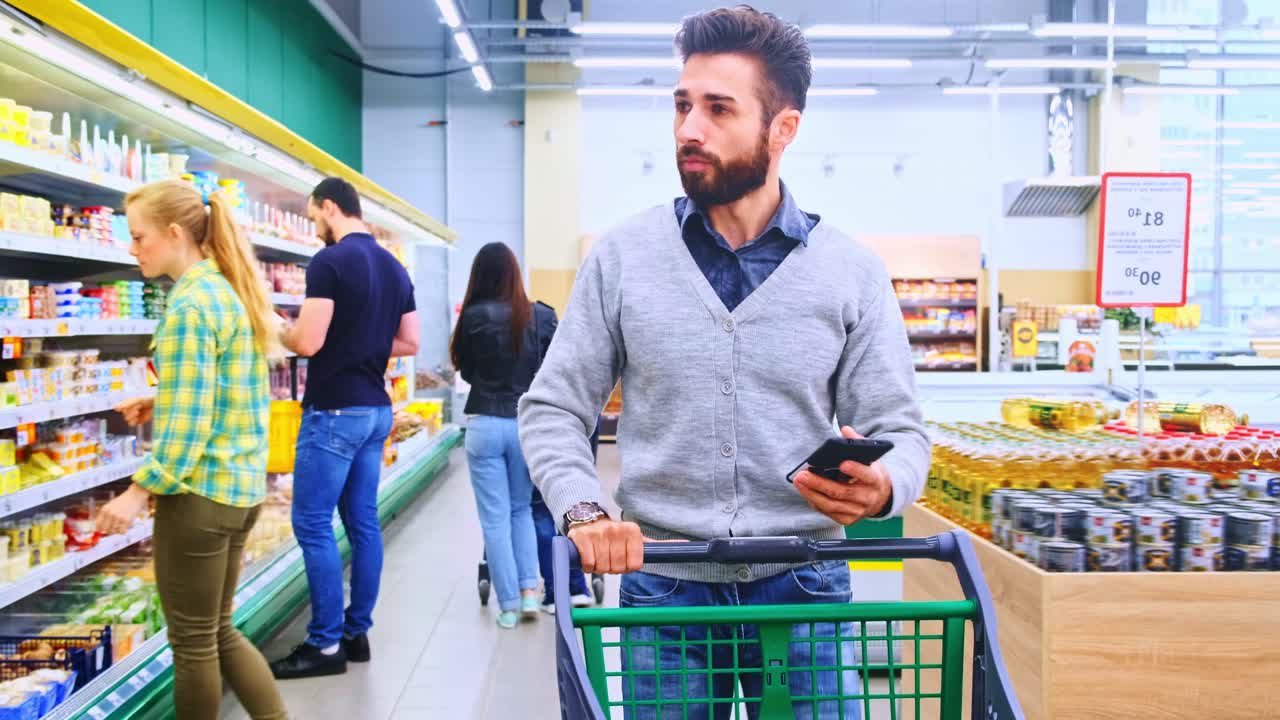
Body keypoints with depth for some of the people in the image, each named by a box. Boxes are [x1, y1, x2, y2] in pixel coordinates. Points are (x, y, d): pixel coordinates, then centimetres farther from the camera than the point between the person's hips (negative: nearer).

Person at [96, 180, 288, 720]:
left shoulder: (191, 302, -17)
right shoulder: (233, 290, 10)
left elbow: (190, 422, -21)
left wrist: (138, 492, -18)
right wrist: (161, 404, 12)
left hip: (199, 491, -9)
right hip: (243, 486, 9)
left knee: (193, 642, 8)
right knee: (218, 631, 20)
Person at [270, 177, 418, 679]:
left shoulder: (330, 261, -14)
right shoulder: (395, 268, 11)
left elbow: (308, 342, -20)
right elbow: (409, 343, 14)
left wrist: (276, 330, 0)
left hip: (334, 410, -8)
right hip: (377, 409, 8)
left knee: (312, 524, 0)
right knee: (363, 522, 12)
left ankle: (326, 644, 4)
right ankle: (357, 632, 19)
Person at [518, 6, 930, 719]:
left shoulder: (852, 270, -1)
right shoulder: (623, 257, -1)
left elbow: (900, 428, 1)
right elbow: (552, 410, 3)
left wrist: (881, 487, -23)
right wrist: (585, 511, -15)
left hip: (804, 591, 0)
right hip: (662, 591, 1)